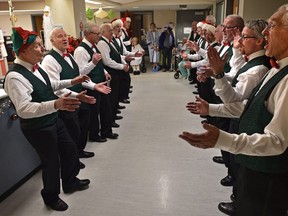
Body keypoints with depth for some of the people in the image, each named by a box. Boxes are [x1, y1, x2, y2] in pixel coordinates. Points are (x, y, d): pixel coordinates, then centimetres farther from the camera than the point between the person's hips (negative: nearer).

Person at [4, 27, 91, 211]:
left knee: (69, 149, 21)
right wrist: (56, 104, -50)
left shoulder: (35, 66, 1)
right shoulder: (15, 76, -28)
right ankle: (51, 197, 38)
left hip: (53, 120, 9)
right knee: (51, 161, 9)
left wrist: (72, 82, 13)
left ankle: (70, 182, 48)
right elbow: (23, 109, -37)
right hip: (37, 128, -9)